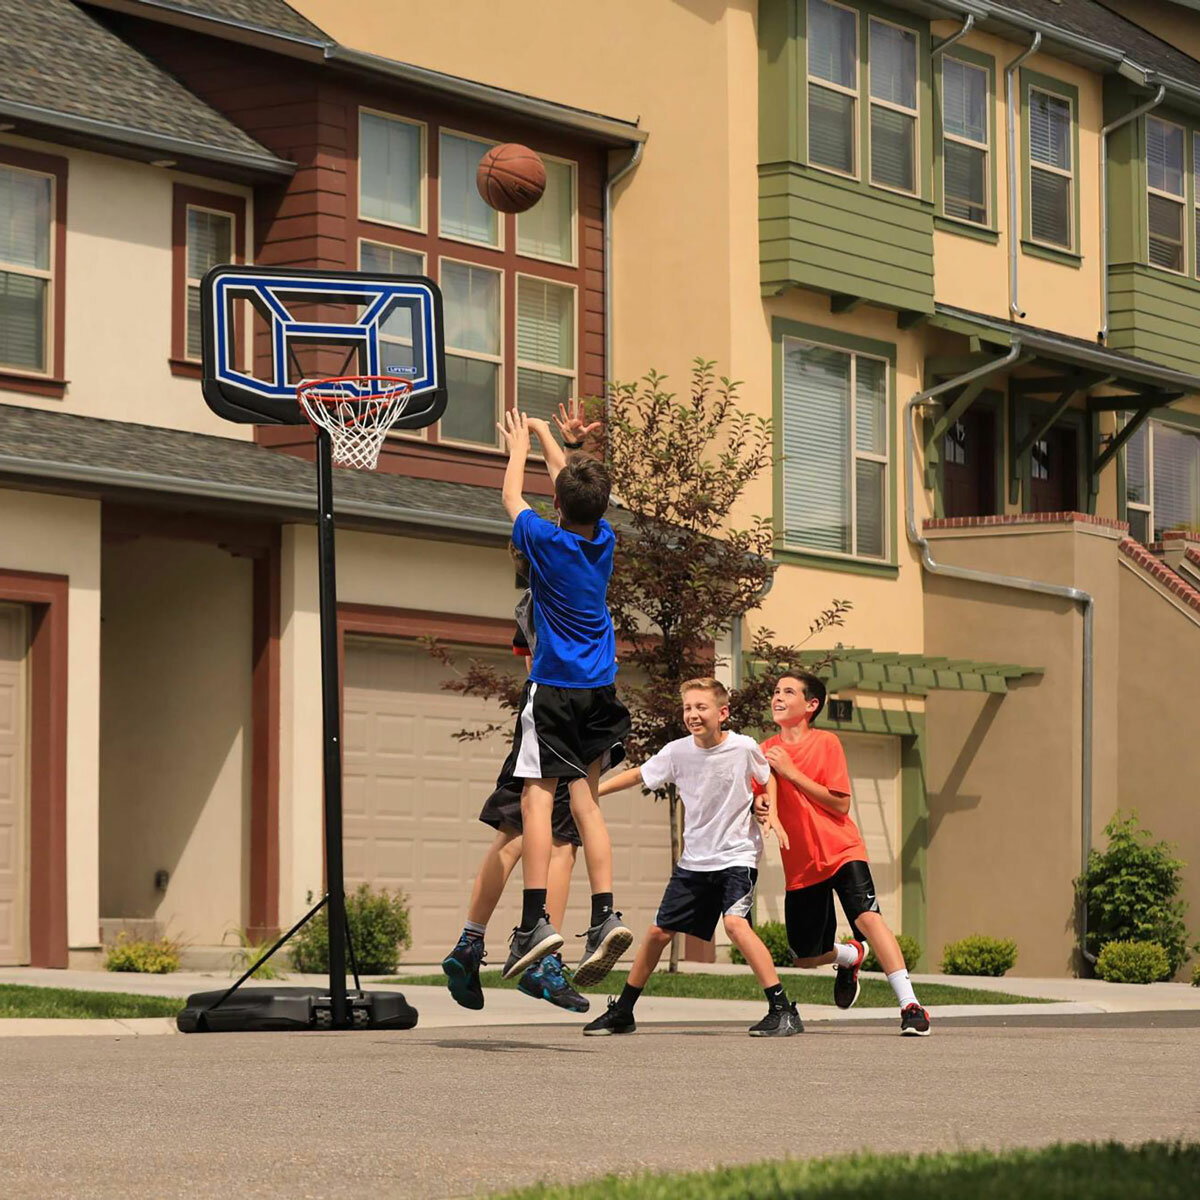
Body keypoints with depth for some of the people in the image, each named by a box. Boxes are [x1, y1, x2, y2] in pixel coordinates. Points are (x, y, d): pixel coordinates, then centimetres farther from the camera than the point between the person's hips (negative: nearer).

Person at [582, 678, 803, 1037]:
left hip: (737, 856, -5)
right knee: (659, 931, 8)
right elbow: (637, 775, 7)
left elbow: (770, 781, 6)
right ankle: (621, 1013, 24)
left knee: (735, 923, -27)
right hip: (694, 859, 5)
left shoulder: (744, 748, -12)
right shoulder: (678, 751, -5)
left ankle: (783, 1011, -24)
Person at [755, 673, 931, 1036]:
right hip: (800, 865, 4)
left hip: (841, 852, -4)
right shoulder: (768, 750, 7)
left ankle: (910, 1006, -30)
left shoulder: (825, 742, -5)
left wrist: (792, 772, -16)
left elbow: (841, 804, -11)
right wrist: (763, 802, -26)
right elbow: (767, 787, -2)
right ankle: (850, 956, 44)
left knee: (868, 917, -28)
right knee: (805, 957, 9)